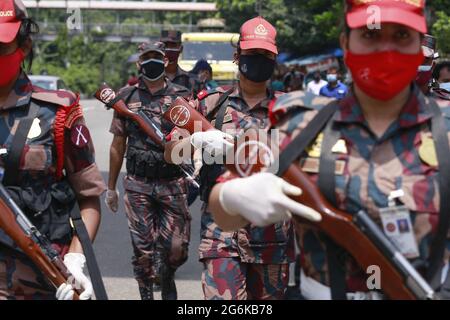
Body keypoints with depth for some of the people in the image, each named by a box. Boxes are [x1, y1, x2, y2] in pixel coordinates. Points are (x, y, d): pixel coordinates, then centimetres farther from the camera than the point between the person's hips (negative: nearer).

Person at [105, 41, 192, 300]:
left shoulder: (182, 97, 3)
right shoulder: (127, 97, 7)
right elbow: (118, 146, 13)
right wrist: (111, 187, 15)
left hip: (173, 184, -1)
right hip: (138, 185, 1)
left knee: (176, 248, 1)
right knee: (143, 249, 2)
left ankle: (167, 279, 31)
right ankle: (147, 293, 17)